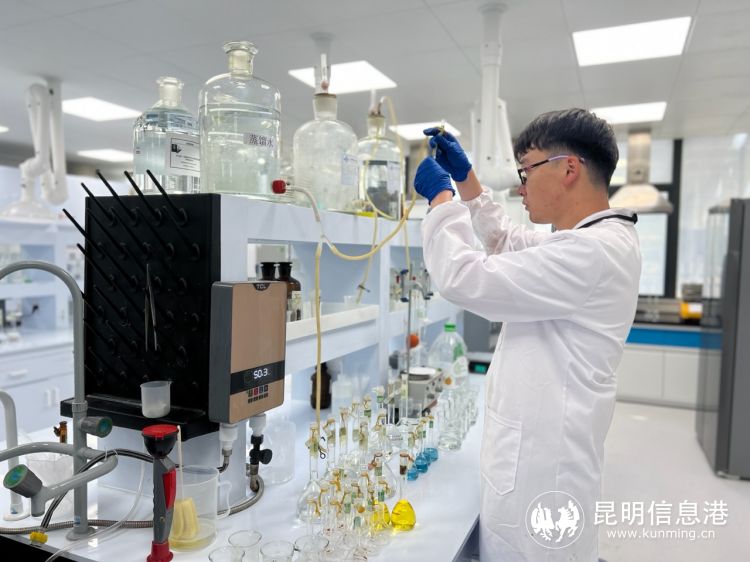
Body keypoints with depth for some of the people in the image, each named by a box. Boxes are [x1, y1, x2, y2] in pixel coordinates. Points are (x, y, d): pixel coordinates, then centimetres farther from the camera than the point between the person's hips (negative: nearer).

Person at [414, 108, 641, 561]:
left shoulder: (594, 251, -24)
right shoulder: (589, 239, 9)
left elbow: (464, 279, -25)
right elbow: (505, 240, 25)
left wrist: (441, 196, -10)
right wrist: (465, 178, 19)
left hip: (542, 461, -10)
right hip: (538, 448, 10)